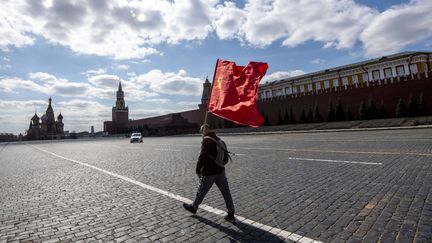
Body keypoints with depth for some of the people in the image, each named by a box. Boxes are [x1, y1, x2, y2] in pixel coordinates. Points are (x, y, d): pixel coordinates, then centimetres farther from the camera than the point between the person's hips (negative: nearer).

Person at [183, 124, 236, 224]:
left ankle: (194, 207, 35)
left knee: (201, 192, 14)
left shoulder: (206, 140, -15)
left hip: (209, 172, -7)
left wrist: (198, 170, -10)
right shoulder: (218, 139, 11)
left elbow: (202, 156, -19)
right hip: (220, 171, 7)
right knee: (226, 193, 7)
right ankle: (231, 215, 12)